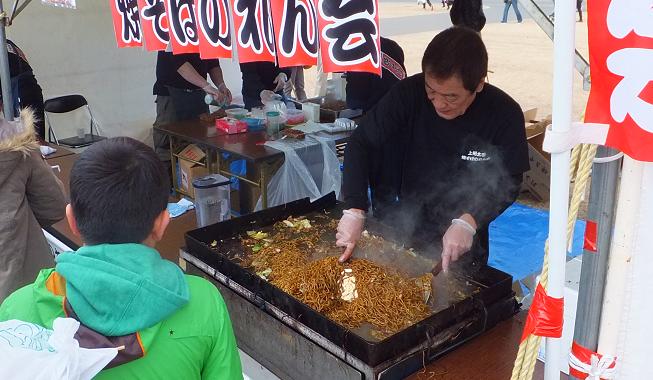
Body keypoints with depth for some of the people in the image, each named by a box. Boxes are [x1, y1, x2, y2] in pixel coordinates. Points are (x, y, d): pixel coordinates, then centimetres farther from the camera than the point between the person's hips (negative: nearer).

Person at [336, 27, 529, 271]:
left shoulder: (505, 114, -19)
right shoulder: (408, 94, -20)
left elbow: (507, 181, -13)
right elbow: (362, 144, -17)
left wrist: (468, 221, -30)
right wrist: (354, 210, -29)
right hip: (402, 232, 1)